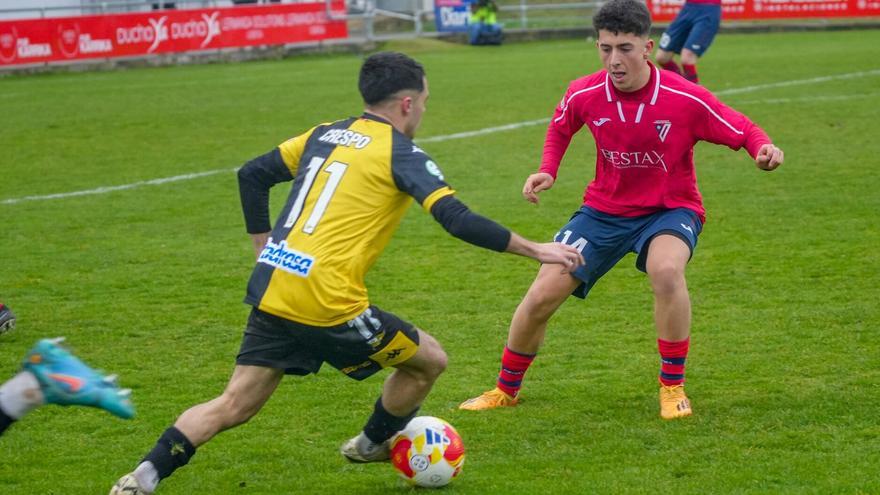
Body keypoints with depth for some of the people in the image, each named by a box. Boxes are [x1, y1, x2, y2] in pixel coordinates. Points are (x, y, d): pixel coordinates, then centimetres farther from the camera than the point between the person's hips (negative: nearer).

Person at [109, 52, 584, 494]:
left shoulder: (323, 135, 17)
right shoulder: (400, 154, -3)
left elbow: (251, 175, 20)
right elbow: (457, 220, -12)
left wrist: (265, 249, 26)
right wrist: (535, 250, -6)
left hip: (271, 291, 7)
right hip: (327, 304, -7)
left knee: (234, 405, 12)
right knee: (428, 360, 13)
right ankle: (371, 446, 33)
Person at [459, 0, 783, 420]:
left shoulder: (686, 99, -21)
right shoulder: (584, 95, -12)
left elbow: (744, 131, -10)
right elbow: (560, 127, 13)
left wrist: (763, 148, -31)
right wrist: (547, 171, -2)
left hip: (670, 209, -3)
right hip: (604, 209, 3)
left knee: (666, 270, -37)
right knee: (542, 295, -6)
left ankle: (673, 388, -16)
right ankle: (505, 389, 20)